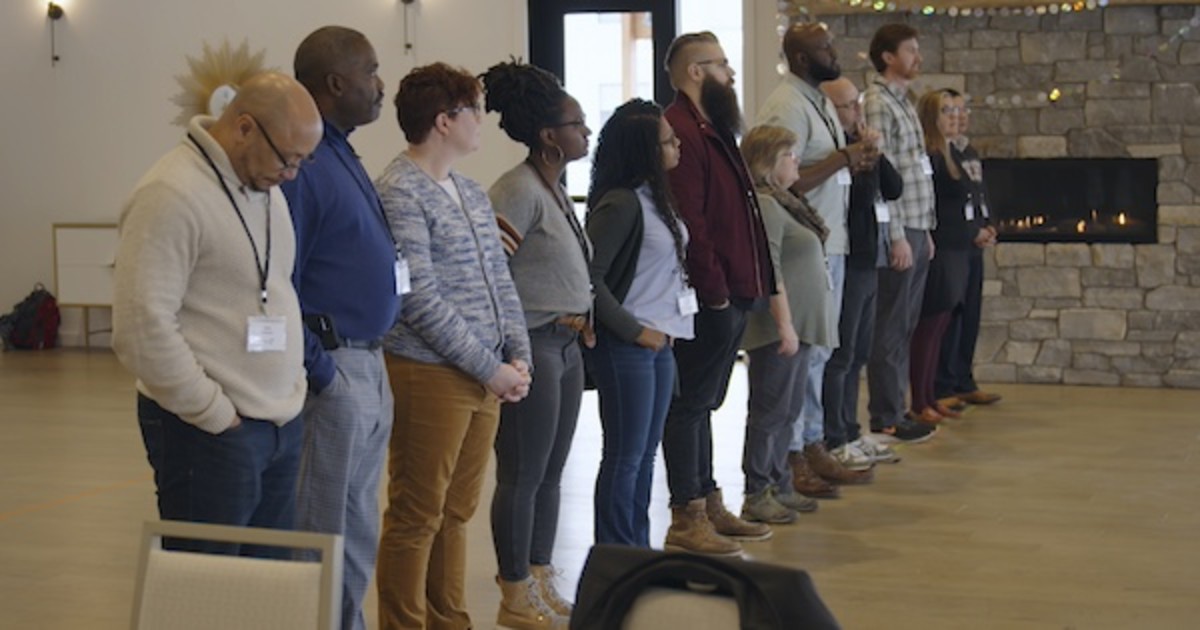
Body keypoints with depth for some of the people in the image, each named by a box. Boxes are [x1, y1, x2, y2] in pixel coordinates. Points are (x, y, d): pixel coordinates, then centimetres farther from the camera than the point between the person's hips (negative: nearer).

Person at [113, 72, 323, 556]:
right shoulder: (172, 195, -16)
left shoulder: (266, 189, 13)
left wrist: (293, 384, 10)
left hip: (282, 425, 8)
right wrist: (216, 415, -15)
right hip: (210, 431, -8)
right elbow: (142, 328, -21)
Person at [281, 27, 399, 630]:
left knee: (359, 535, 16)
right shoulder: (301, 160, -16)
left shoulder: (341, 154, 14)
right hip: (332, 368, -9)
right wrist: (321, 374, -19)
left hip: (370, 367, 9)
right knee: (324, 536, -1)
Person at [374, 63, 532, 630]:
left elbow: (500, 280, 17)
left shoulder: (472, 194, 15)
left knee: (456, 511, 15)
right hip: (431, 375, -8)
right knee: (417, 515, 0)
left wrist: (517, 356, 3)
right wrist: (490, 368, -14)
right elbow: (420, 298, -17)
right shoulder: (399, 193, -12)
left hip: (488, 378, 8)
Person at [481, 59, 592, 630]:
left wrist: (578, 318, 5)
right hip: (532, 346, -10)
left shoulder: (555, 190, 14)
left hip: (566, 346, 10)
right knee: (522, 476, 0)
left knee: (550, 474, 15)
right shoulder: (519, 190, -16)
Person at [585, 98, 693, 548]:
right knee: (626, 455, -2)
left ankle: (638, 551, 23)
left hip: (658, 341, 9)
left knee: (646, 452, 14)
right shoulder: (620, 204, -16)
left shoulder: (655, 198, 11)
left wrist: (666, 330, 7)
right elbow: (589, 277, -19)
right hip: (626, 347, -9)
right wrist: (634, 330, -16)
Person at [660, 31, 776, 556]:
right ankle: (687, 518, 1)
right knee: (691, 404, -4)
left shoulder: (711, 130, 19)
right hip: (710, 299, -10)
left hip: (731, 296, 10)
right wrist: (714, 291, -21)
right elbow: (690, 223, -23)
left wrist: (746, 287, 16)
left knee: (702, 403, 16)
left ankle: (709, 505, 23)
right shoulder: (681, 134, -16)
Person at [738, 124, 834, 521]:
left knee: (787, 411, 15)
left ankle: (779, 487, 23)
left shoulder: (781, 203, 17)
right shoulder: (763, 206, -15)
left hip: (796, 327, 11)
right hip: (777, 329, -11)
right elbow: (769, 271, -21)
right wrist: (785, 324, -23)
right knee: (770, 411, -6)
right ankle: (757, 496, -1)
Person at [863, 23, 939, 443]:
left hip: (916, 231, 9)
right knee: (890, 329, -5)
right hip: (899, 232, -9)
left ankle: (895, 410, 18)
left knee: (904, 327, 12)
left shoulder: (902, 102, 18)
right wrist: (898, 236, -20)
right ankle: (885, 420, 0)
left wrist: (925, 231, 19)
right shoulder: (878, 103, -11)